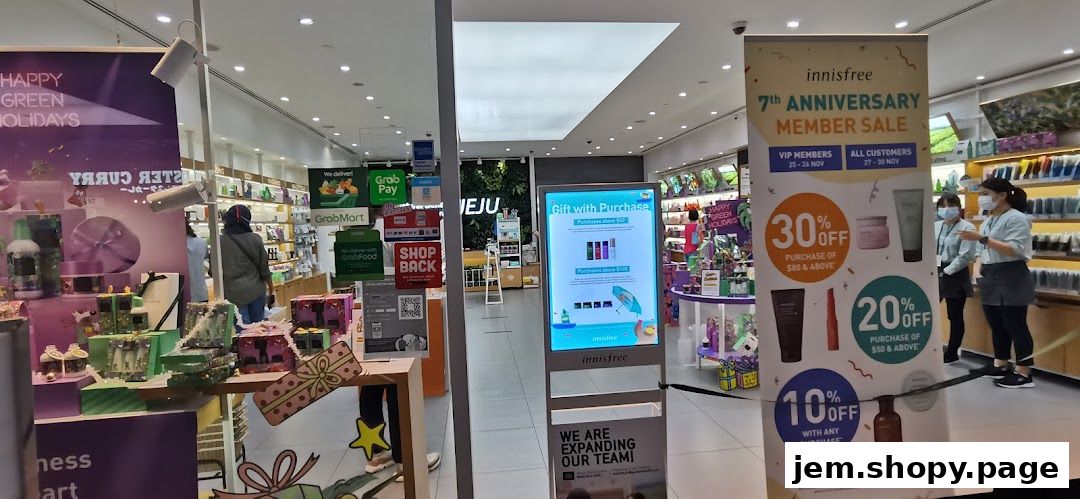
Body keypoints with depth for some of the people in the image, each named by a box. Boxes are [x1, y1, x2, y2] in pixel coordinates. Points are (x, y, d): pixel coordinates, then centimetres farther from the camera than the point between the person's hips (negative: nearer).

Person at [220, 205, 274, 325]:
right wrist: (272, 290, 12)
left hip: (233, 293, -1)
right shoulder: (255, 239, -2)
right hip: (256, 291, 1)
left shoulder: (220, 242, -4)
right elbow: (264, 269, 2)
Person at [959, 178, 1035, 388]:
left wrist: (981, 238, -27)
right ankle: (1000, 366, 23)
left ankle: (1024, 373, 2)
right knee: (997, 326, 14)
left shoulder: (1016, 218, -11)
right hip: (990, 279, 9)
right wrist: (980, 267, 7)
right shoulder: (988, 220, 15)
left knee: (1015, 326, -4)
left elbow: (1014, 250, -23)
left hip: (1011, 279, -9)